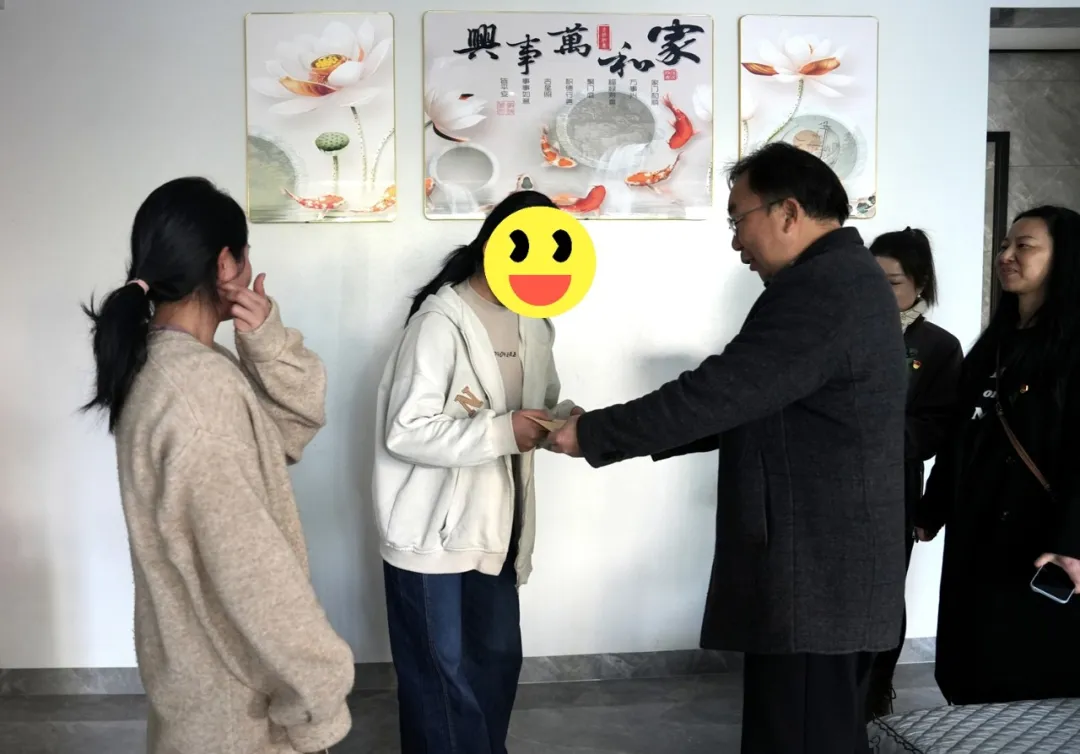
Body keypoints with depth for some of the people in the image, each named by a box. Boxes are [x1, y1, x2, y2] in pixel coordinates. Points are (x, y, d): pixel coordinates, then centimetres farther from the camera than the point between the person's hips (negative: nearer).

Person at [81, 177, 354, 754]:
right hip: (235, 681, -9)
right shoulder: (200, 389, -29)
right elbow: (249, 568, -29)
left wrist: (268, 342, -13)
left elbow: (298, 421, 4)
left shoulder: (159, 361, 1)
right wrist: (317, 687, -20)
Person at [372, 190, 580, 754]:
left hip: (495, 528, 8)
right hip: (435, 535, -7)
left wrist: (564, 418, -8)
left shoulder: (533, 323, 7)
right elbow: (405, 432, -23)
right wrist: (501, 432, -28)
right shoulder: (440, 321, -19)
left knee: (499, 661, 19)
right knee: (443, 679, 7)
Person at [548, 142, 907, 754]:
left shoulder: (817, 289, -20)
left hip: (813, 578, -10)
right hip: (834, 571, 10)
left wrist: (592, 434, -12)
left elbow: (719, 392, -23)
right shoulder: (847, 278, 14)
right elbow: (751, 403, 16)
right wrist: (658, 433, 10)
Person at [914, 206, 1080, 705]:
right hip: (976, 531, 7)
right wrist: (931, 510, 18)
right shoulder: (995, 342, 14)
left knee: (1032, 682, 4)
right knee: (975, 676, 12)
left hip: (1038, 535, -7)